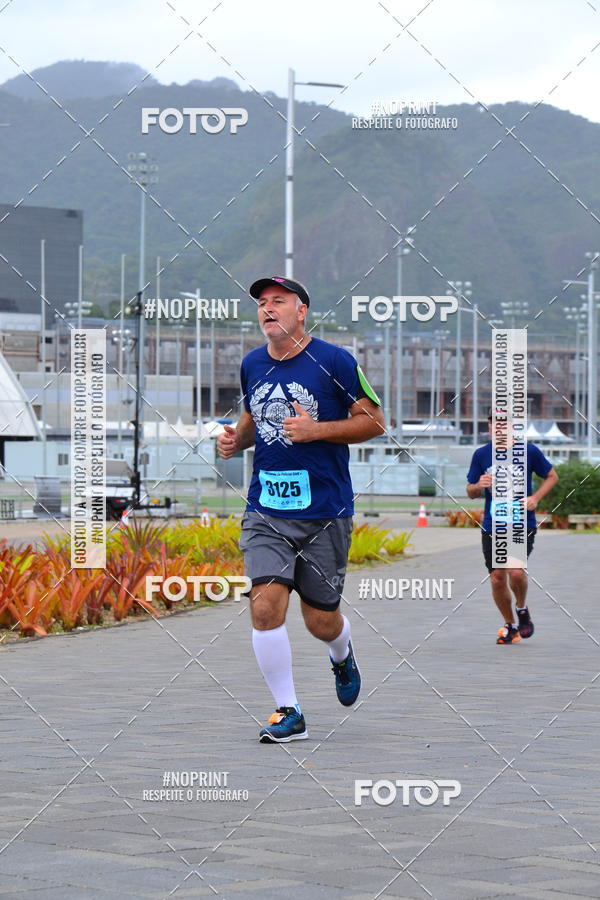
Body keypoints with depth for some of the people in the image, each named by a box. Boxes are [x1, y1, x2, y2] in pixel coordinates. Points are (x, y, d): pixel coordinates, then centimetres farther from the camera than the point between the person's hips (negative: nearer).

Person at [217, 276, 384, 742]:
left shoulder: (334, 361, -7)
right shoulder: (252, 364, 8)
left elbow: (375, 421, -4)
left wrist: (316, 430, -17)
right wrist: (235, 439, 4)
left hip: (324, 513, -3)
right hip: (266, 511, 3)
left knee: (321, 621, 5)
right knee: (266, 606, -14)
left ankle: (343, 655, 43)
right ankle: (288, 713, -2)